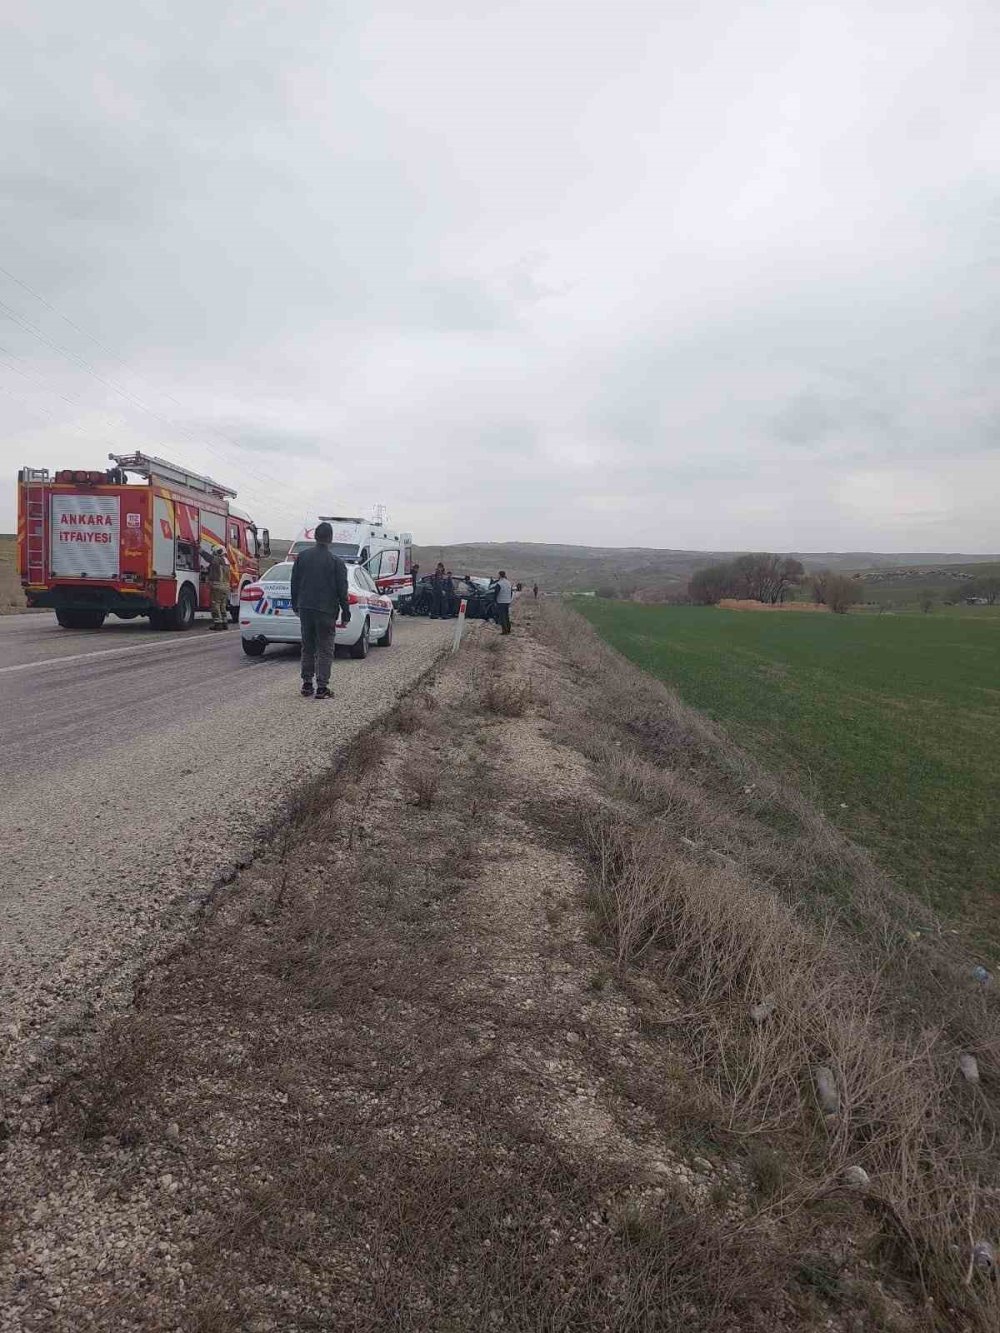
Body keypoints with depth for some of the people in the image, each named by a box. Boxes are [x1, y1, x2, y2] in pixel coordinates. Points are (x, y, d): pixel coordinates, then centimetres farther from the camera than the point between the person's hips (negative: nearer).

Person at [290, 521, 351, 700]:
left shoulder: (302, 557, 4)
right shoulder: (336, 562, -7)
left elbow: (294, 583, 11)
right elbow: (342, 591, -6)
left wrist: (296, 606, 21)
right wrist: (346, 614, 0)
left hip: (305, 609, 4)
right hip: (326, 611, -4)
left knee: (307, 648, 13)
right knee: (325, 650, 1)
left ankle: (306, 685, 16)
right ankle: (322, 687, -3)